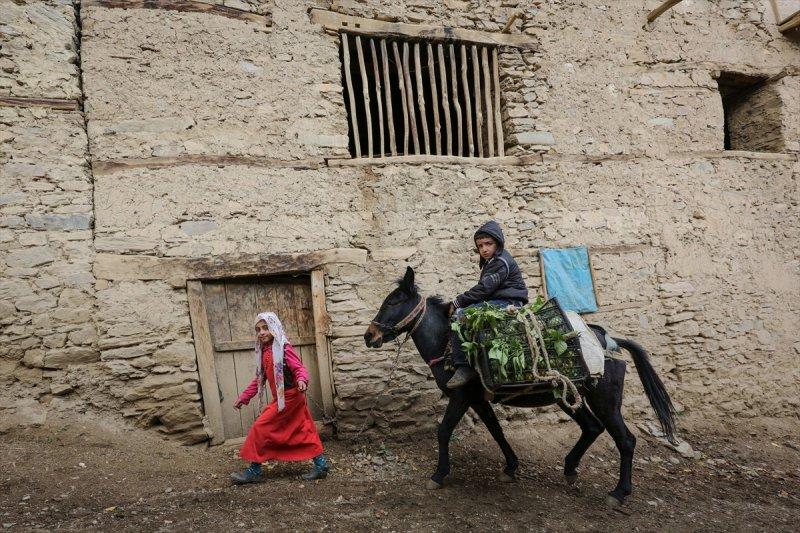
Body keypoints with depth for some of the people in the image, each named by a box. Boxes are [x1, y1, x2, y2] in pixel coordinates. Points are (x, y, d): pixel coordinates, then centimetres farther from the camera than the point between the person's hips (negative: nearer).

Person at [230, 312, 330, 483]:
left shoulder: (284, 348, -14)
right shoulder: (264, 352, 11)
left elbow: (299, 368, -20)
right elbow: (259, 379, 17)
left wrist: (302, 380, -41)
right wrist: (244, 397, 15)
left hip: (290, 397, -8)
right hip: (281, 398, 8)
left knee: (260, 427, -6)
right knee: (303, 432, 10)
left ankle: (254, 470, 5)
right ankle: (321, 465, 16)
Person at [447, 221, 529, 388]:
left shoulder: (501, 262, -13)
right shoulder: (490, 261, 21)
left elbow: (484, 288, -20)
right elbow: (484, 288, 19)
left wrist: (457, 301, -14)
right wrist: (459, 302, 7)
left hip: (507, 304, -11)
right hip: (495, 301, 11)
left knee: (460, 315, -25)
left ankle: (464, 368, -24)